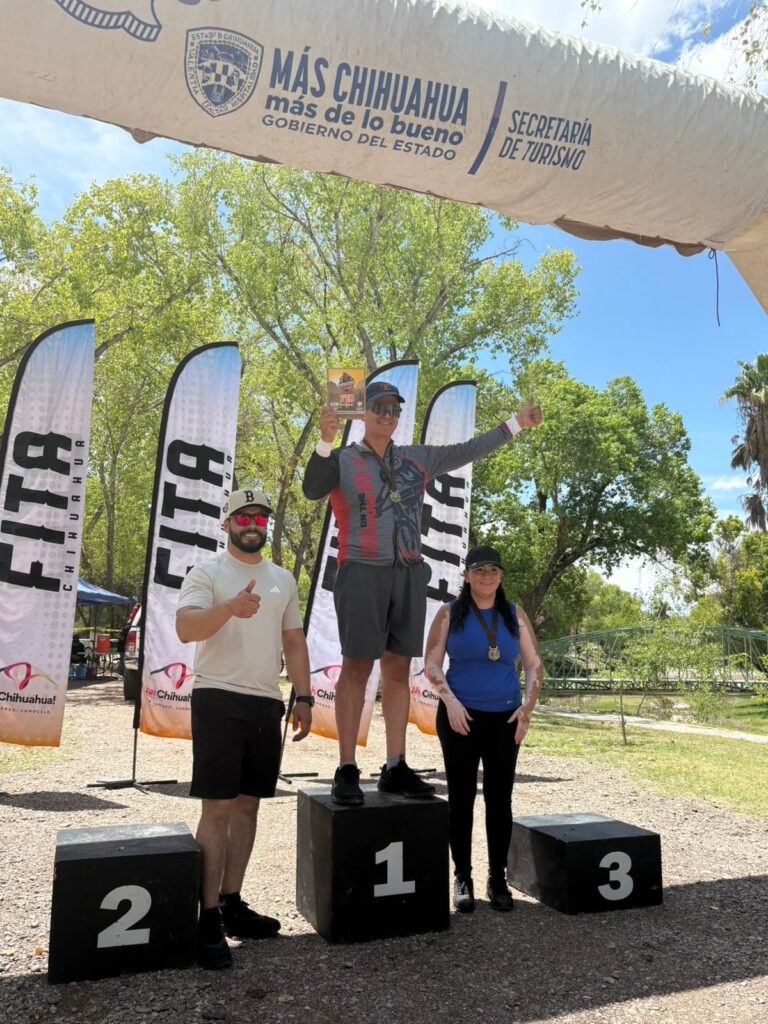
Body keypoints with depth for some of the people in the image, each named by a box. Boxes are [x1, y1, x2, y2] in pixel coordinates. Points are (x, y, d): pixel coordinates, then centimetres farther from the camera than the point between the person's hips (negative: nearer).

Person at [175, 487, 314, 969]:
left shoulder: (283, 579, 14)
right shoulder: (207, 572, -3)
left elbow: (295, 642, 16)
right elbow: (185, 629, -19)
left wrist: (303, 697, 8)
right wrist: (229, 607, -37)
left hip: (267, 704, 6)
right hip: (220, 699, -6)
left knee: (248, 804, 11)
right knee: (218, 808, -5)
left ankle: (231, 903, 23)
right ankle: (209, 918, 4)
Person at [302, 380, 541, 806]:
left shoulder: (417, 459, 15)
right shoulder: (342, 460, 3)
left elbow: (468, 451, 19)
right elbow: (311, 489, -15)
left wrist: (516, 422, 21)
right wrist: (325, 440, -29)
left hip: (409, 574, 5)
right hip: (363, 573, -4)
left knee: (398, 670, 6)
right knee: (356, 669, -5)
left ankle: (395, 768, 13)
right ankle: (347, 770, 1)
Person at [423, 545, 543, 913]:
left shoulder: (515, 616, 7)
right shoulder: (450, 613, 1)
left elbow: (534, 663, 8)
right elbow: (431, 663, -2)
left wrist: (528, 705, -4)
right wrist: (449, 700, -15)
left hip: (505, 719, 2)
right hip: (460, 717, -2)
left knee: (499, 799, 6)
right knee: (461, 797, 5)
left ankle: (498, 878, 19)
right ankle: (462, 878, 17)